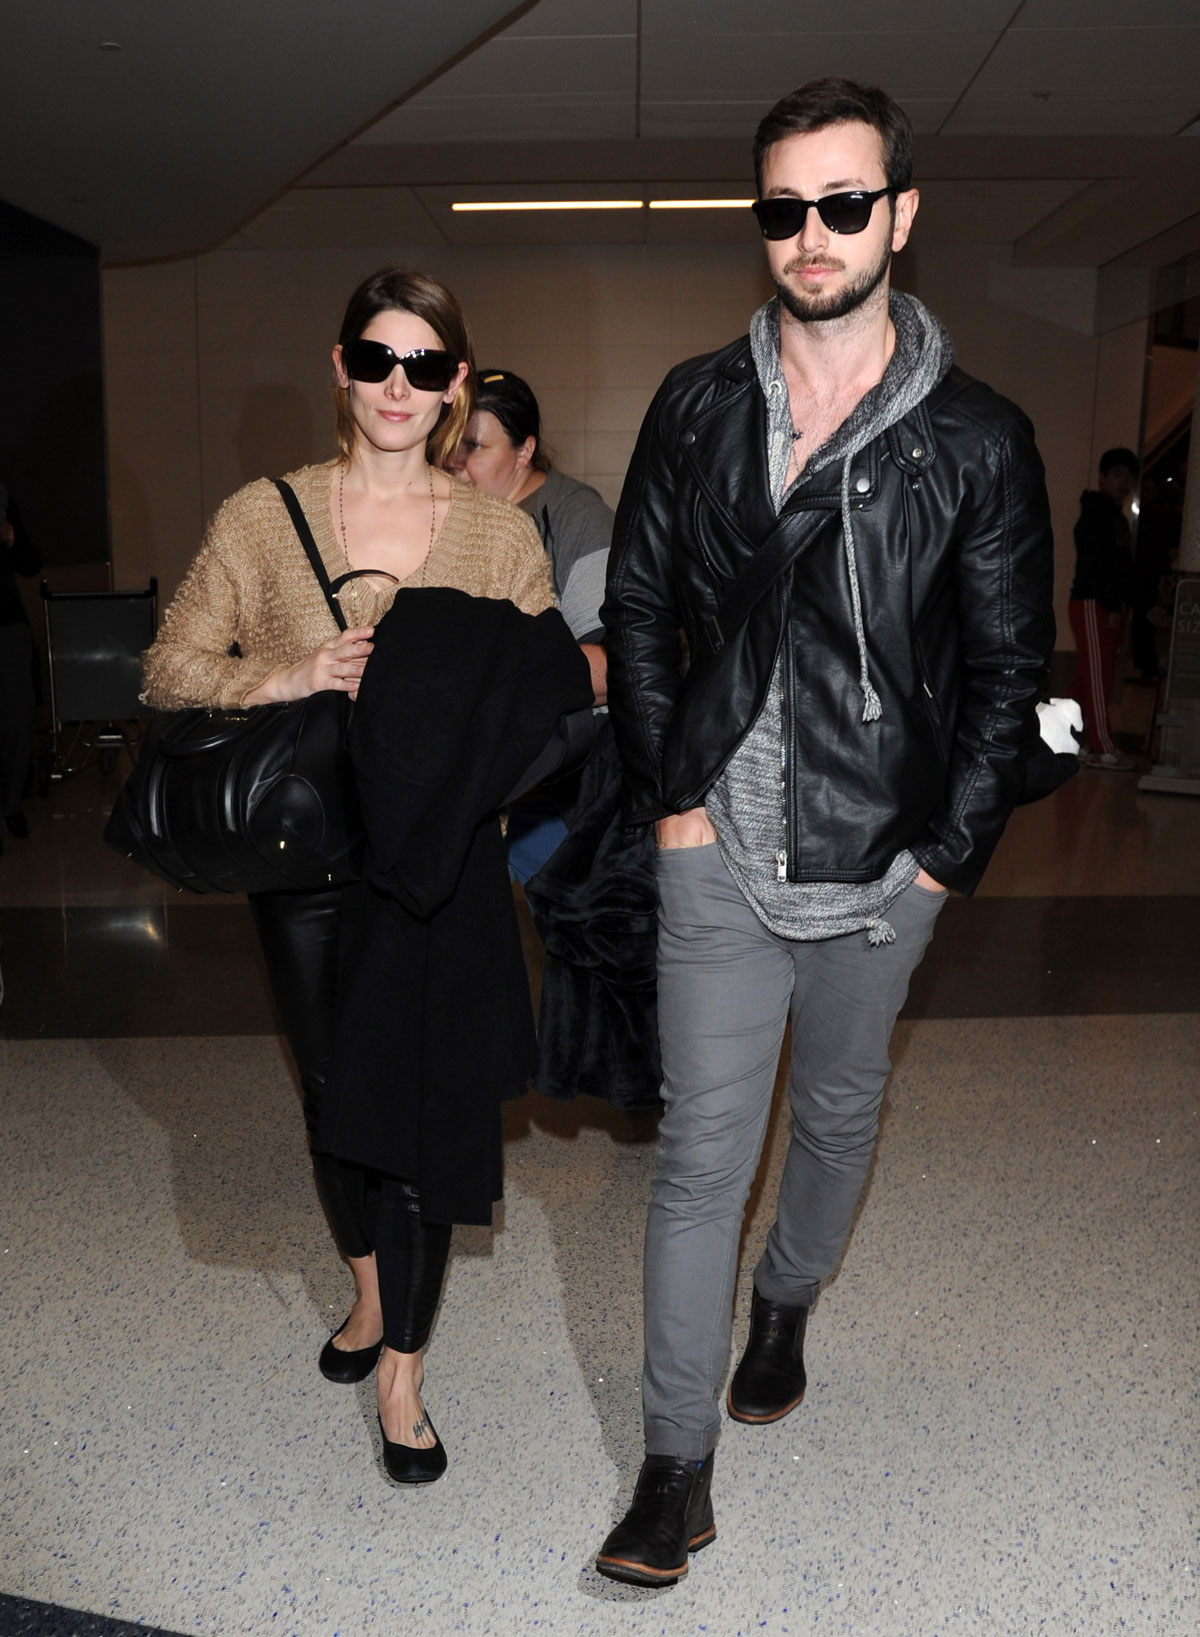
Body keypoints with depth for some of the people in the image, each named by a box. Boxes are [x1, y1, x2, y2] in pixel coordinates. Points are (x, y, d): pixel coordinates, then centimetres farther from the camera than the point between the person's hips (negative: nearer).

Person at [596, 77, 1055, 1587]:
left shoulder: (976, 440, -4)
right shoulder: (696, 408, 2)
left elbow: (1008, 668, -1)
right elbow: (635, 610, 6)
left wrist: (946, 854, -5)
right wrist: (668, 796, -2)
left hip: (880, 867, 0)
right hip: (719, 857, 0)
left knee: (839, 1115, 19)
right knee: (702, 1153, 1)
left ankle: (786, 1307, 48)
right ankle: (677, 1473, 14)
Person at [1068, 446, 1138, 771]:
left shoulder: (1116, 517, 22)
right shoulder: (1096, 512, -7)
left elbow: (1120, 564, 20)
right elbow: (1096, 561, -16)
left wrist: (1122, 604, 10)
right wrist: (1112, 606, -19)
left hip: (1107, 606, 9)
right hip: (1092, 603, -9)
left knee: (1088, 678, 9)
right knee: (1097, 676, -10)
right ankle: (1102, 750, -11)